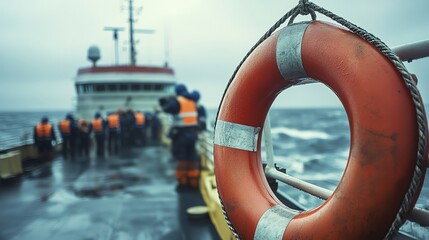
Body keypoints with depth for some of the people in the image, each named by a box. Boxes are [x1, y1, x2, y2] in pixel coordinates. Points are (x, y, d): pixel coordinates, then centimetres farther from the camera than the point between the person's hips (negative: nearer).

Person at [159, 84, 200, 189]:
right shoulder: (192, 101, 10)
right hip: (192, 132, 6)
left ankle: (182, 182, 6)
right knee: (192, 157, 11)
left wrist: (164, 103, 8)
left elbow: (166, 109, -14)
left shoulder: (177, 101, -10)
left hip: (181, 133, -6)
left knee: (180, 157, 3)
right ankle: (193, 181, 16)